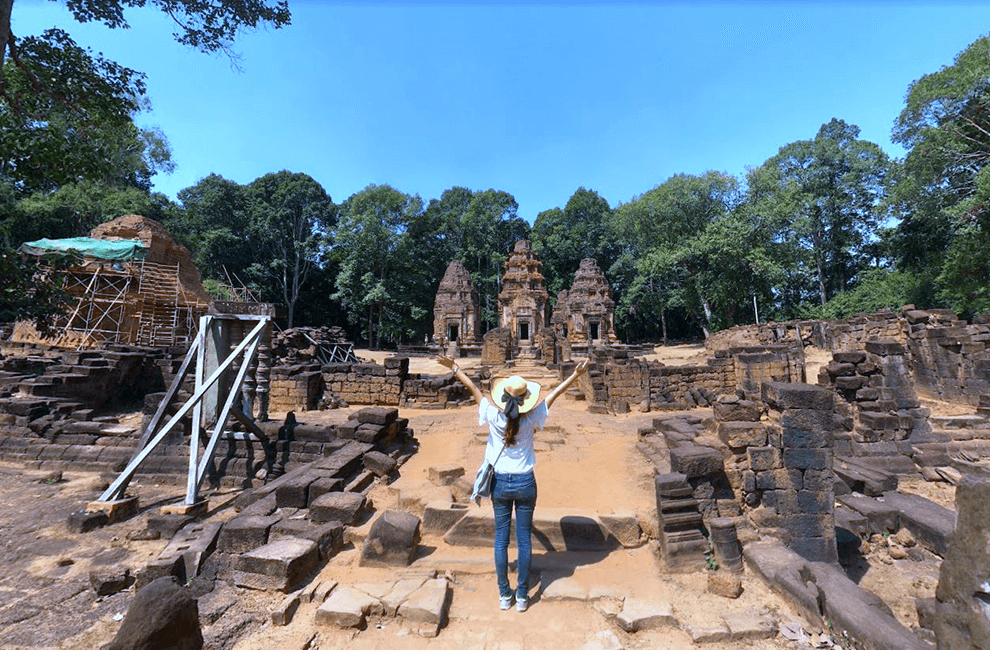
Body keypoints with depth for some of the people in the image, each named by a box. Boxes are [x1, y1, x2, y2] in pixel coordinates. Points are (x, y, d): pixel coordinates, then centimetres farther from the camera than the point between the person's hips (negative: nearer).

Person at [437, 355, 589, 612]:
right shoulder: (531, 419, -15)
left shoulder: (494, 416, -15)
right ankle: (522, 596, 26)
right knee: (524, 540, 13)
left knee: (501, 539, 14)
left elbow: (474, 389, -7)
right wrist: (576, 375, 0)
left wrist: (455, 368, 2)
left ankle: (504, 595, 27)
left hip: (500, 484, 1)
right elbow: (553, 395, -9)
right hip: (525, 483, 0)